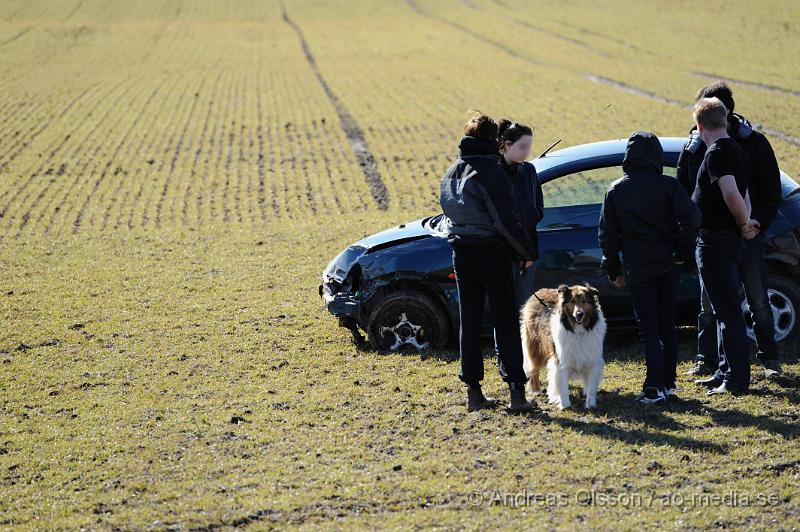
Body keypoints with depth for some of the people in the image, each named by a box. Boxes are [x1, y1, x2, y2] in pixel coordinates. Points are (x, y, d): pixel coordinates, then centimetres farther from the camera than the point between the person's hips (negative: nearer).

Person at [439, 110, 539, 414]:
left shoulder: (451, 173, 10)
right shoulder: (491, 173, -14)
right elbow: (506, 221, -16)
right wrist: (527, 251, -7)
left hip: (461, 252, 6)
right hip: (491, 252, -6)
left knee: (469, 321, 10)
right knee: (506, 321, -1)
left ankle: (473, 393, 11)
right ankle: (516, 391, -4)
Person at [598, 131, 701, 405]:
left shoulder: (615, 190, 1)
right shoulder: (668, 185, -4)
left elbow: (607, 234, 2)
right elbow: (691, 217, -16)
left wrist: (613, 270, 10)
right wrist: (682, 253, -5)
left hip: (638, 267, -1)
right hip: (668, 264, 1)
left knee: (648, 328, 2)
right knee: (667, 325, 12)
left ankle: (654, 388, -7)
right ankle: (668, 384, 14)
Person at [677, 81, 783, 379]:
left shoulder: (753, 143, -4)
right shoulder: (694, 146, 2)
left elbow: (771, 191, -1)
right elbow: (682, 191, 9)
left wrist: (757, 226, -10)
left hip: (747, 235, -2)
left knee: (758, 301, 5)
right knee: (708, 303, 7)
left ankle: (769, 357, 18)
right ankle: (707, 360, 16)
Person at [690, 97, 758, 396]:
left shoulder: (717, 153, -18)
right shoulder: (734, 150, 14)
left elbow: (732, 194, -30)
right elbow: (743, 195, 18)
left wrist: (744, 224, -15)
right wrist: (746, 223, 4)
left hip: (715, 242, -10)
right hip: (729, 239, 10)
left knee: (727, 311, -6)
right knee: (725, 310, 17)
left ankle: (737, 380, -2)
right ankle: (726, 373, 25)